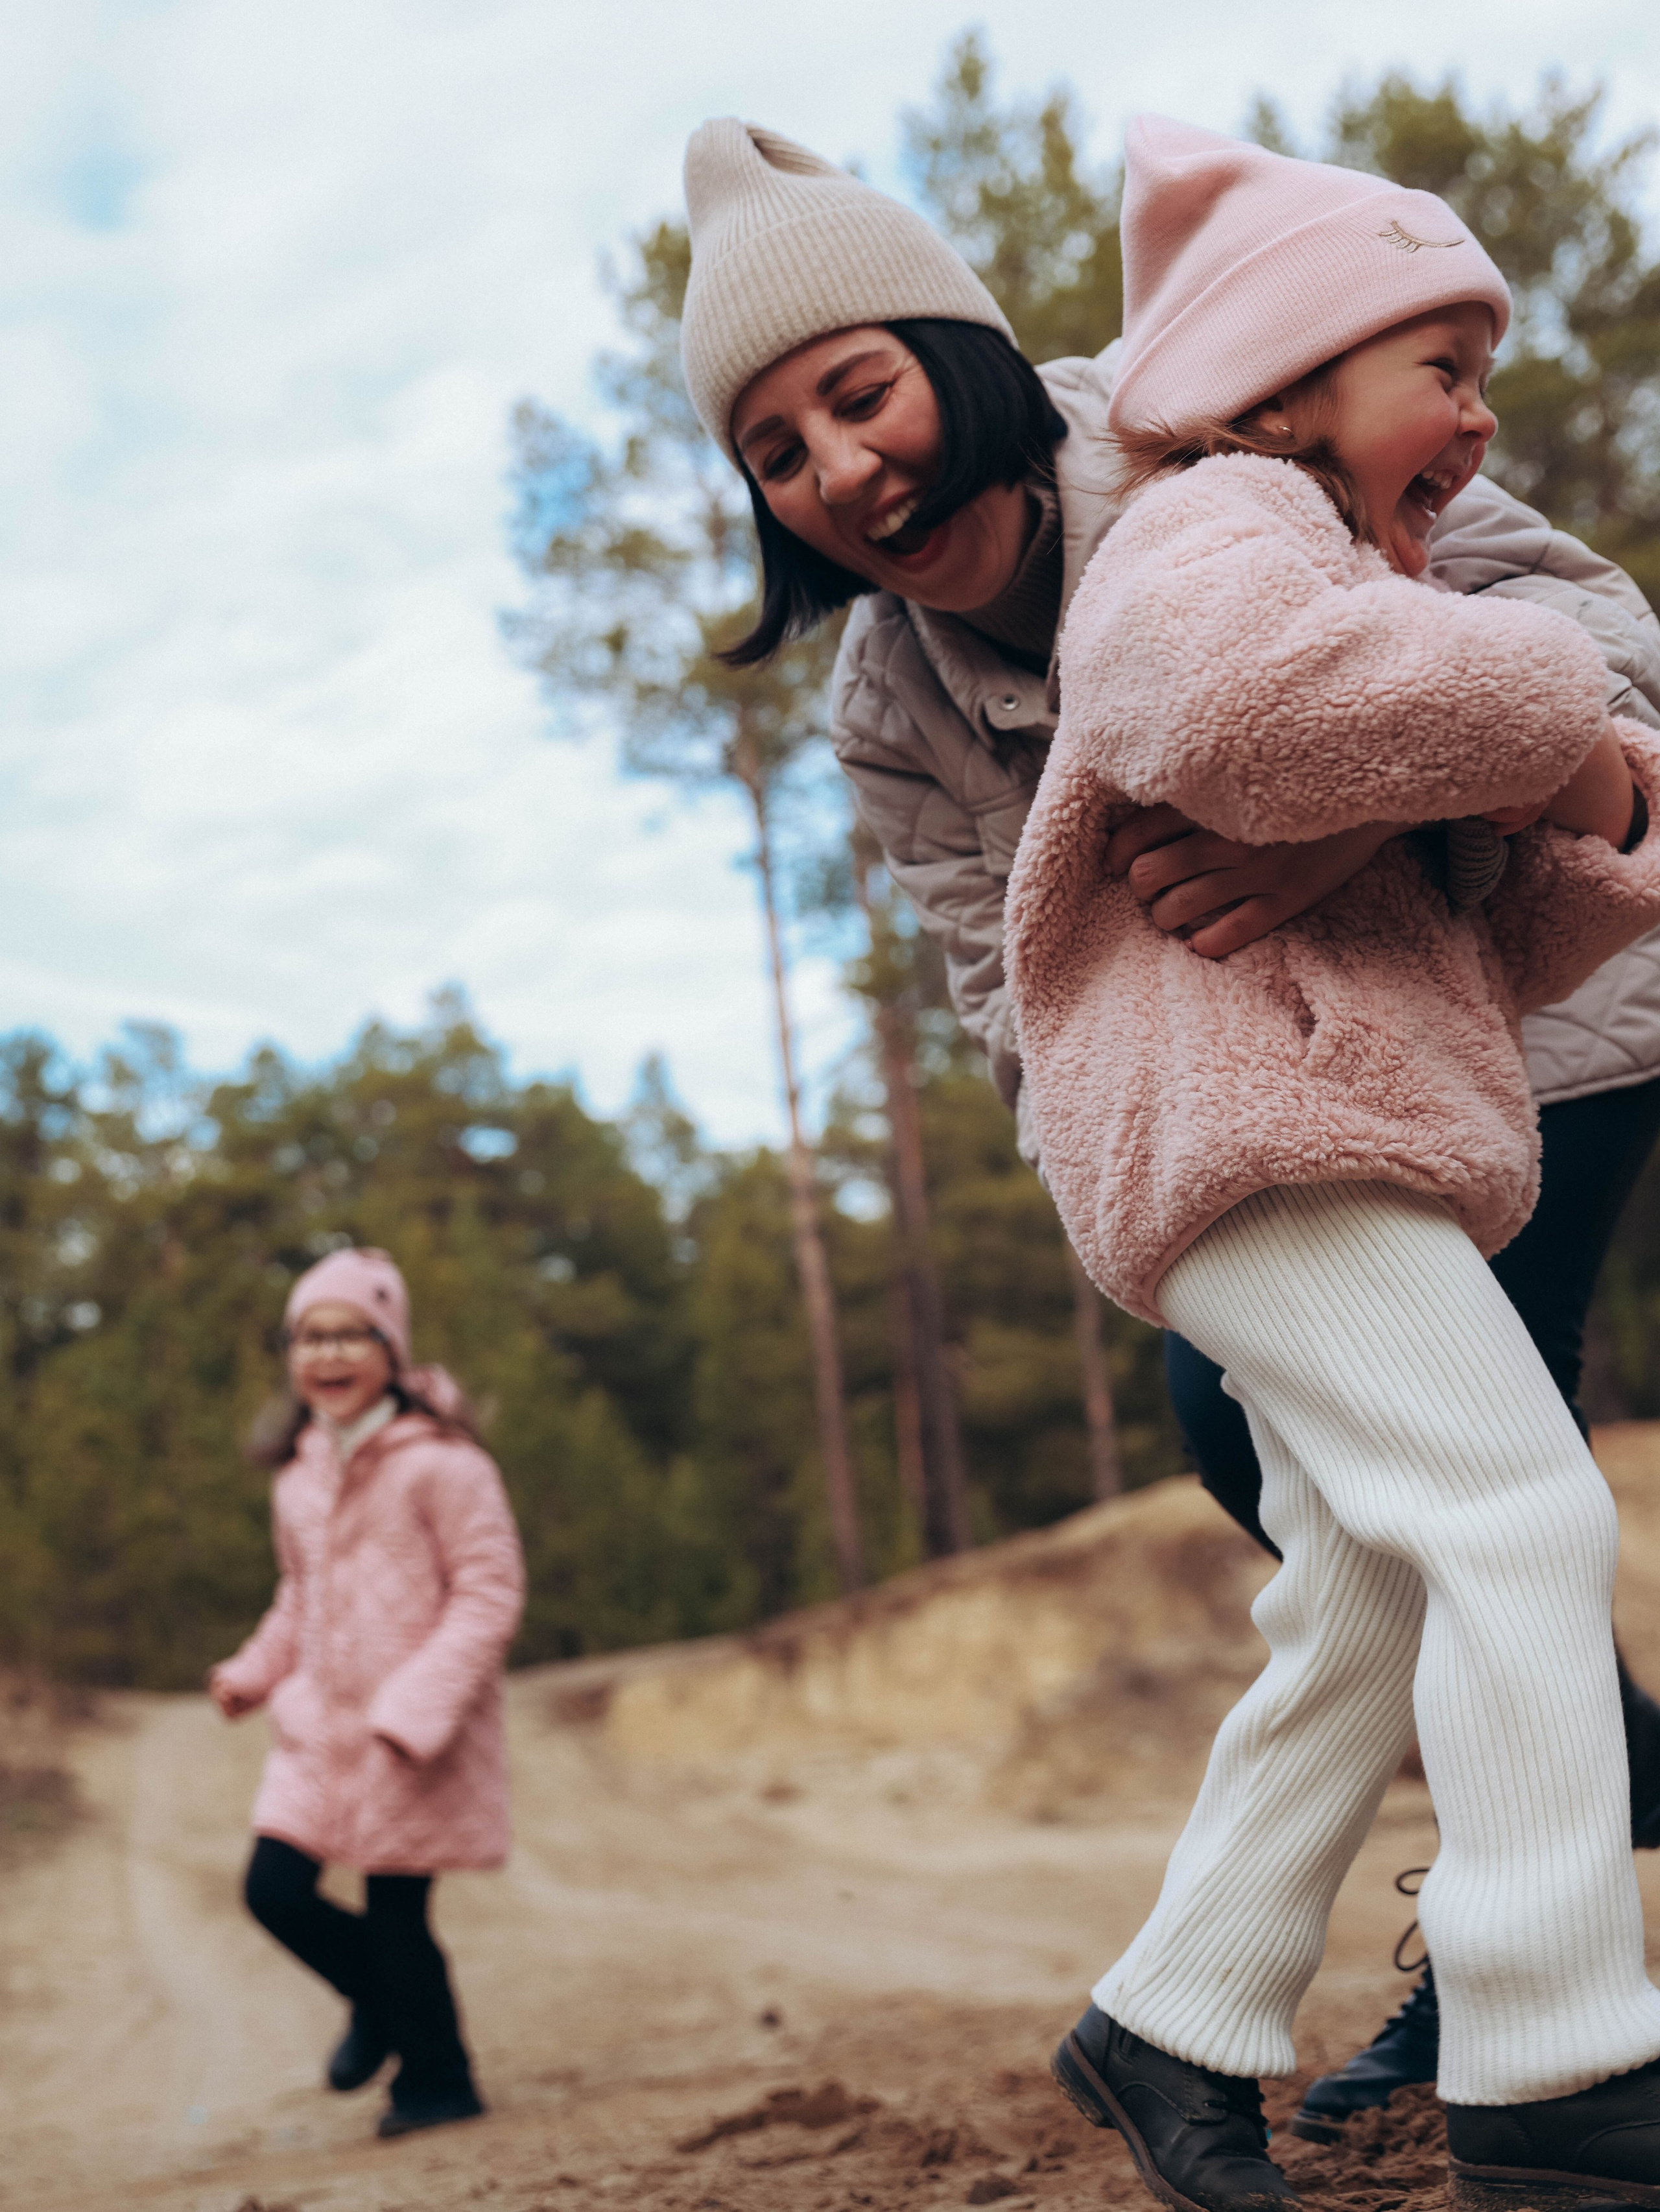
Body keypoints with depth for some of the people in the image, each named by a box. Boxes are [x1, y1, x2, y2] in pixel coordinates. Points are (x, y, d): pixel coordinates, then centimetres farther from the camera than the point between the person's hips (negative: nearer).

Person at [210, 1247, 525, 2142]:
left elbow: (490, 1592, -15)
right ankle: (379, 2001, 30)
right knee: (274, 1887, 0)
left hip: (420, 1733, -6)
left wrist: (418, 1708, -22)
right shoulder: (298, 1473, 9)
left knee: (395, 1911, -2)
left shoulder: (440, 1462, -13)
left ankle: (437, 2079, 23)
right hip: (321, 1723, 6)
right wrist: (255, 1671, 11)